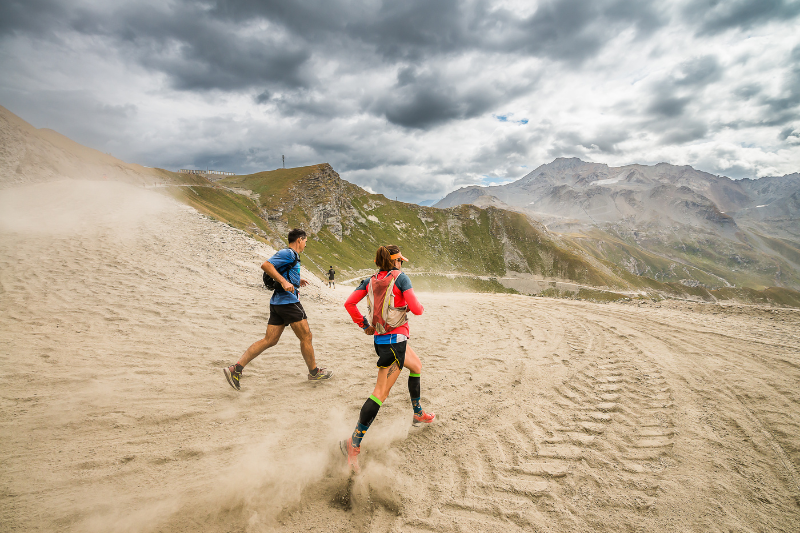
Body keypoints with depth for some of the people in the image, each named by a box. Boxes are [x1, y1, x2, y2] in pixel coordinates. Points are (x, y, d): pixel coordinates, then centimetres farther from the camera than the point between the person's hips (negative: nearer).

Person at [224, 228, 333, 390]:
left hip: (277, 303, 10)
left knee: (269, 340, 7)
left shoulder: (292, 256, 20)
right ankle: (314, 372, 19)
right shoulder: (288, 253, -9)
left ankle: (236, 368, 2)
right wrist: (284, 281, -26)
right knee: (306, 337, 4)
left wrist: (296, 281, 27)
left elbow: (283, 274, 31)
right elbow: (266, 265, -20)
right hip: (288, 302, -10)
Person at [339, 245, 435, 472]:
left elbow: (349, 303, 2)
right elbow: (416, 309, -15)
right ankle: (354, 443, -11)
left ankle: (418, 414, 42)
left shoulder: (370, 281, 8)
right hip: (394, 340, -8)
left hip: (380, 338, 9)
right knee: (381, 392, -9)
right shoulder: (400, 277, -10)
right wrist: (420, 307, 8)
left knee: (416, 365, 29)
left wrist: (363, 324, 11)